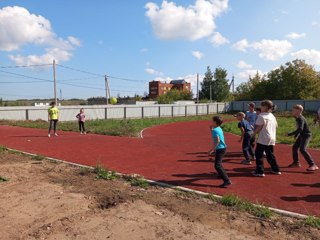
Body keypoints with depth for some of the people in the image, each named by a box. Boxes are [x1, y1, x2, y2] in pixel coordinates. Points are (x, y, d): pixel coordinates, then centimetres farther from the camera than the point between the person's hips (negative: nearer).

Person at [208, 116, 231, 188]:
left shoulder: (215, 130, -17)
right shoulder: (219, 129, 11)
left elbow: (217, 140, -28)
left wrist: (212, 149, -27)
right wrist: (211, 129, 21)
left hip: (220, 149, -10)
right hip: (223, 148, 10)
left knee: (217, 165, -16)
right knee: (218, 163, 30)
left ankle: (227, 181, -22)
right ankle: (222, 174, 49)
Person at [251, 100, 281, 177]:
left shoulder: (262, 116, -13)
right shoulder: (272, 116, 12)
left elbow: (258, 127, -15)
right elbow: (276, 126, 18)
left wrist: (253, 134, -1)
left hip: (263, 139, -8)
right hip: (272, 139, 8)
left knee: (259, 154, 0)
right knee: (270, 155, 19)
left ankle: (260, 171, -1)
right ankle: (276, 170, 26)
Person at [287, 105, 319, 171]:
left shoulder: (301, 119, -23)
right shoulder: (297, 118, 7)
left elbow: (300, 129, -36)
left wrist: (289, 134, -36)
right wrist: (296, 135, 25)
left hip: (306, 135, -10)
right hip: (302, 135, 10)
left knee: (302, 149, -22)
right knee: (295, 147, 16)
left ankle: (313, 165, -19)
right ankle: (296, 163, 30)